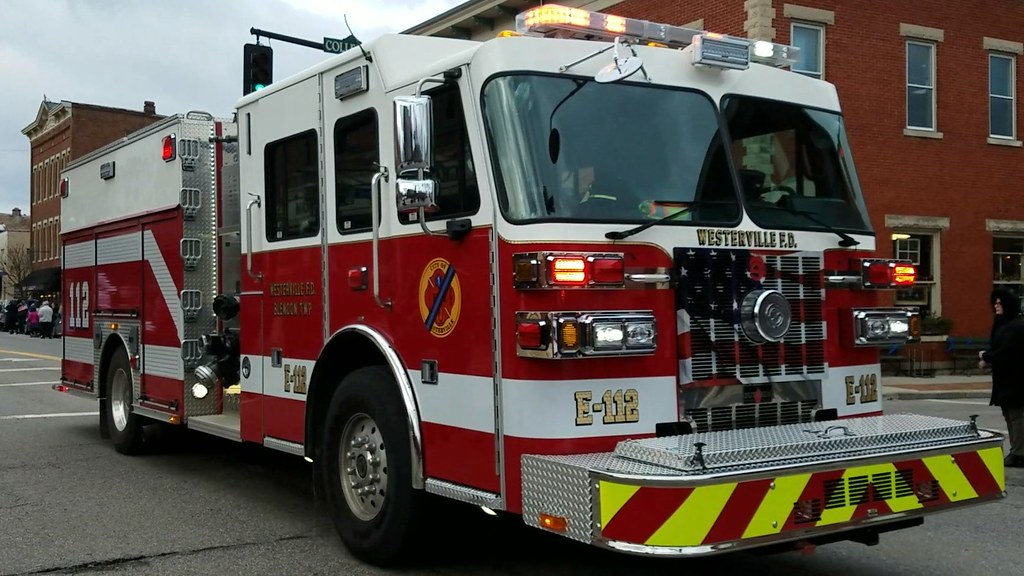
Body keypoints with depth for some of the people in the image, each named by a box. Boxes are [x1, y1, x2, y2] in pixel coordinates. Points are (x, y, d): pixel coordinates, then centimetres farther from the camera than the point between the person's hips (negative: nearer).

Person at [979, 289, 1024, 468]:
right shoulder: (1002, 324, 15)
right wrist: (986, 357, -1)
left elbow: (1006, 352, -23)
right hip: (1004, 379, 10)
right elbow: (995, 346, 18)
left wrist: (986, 357, -9)